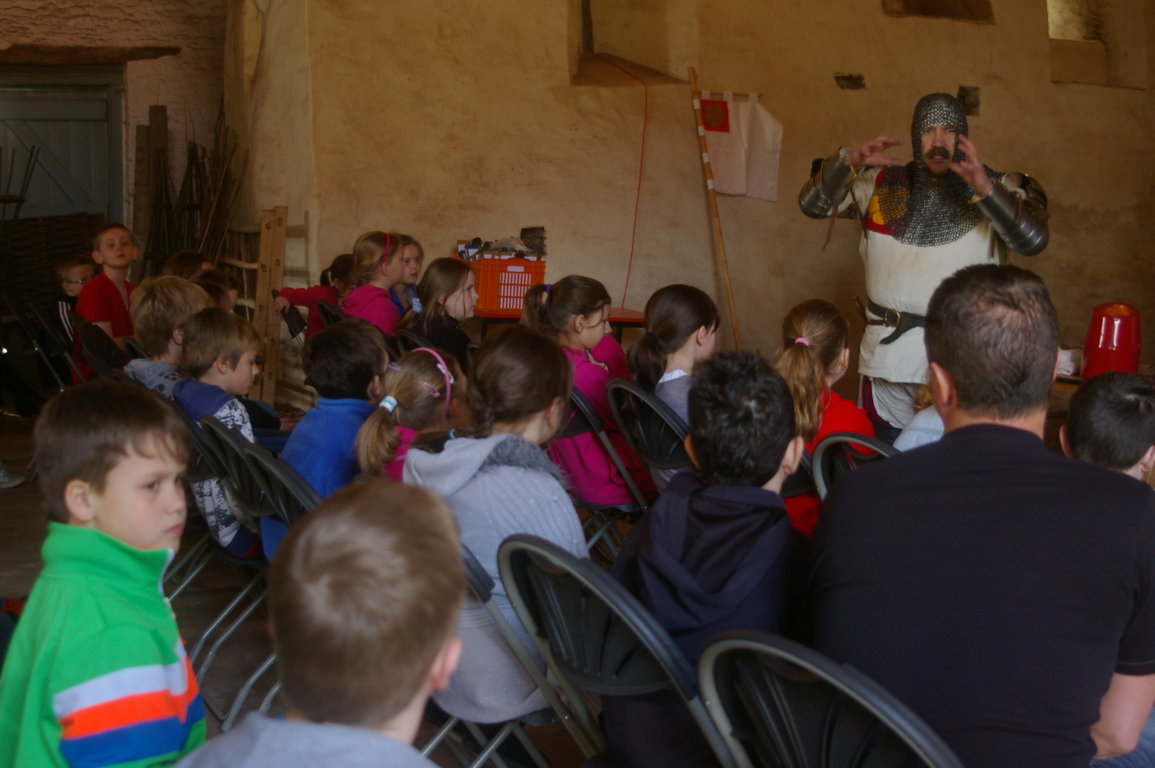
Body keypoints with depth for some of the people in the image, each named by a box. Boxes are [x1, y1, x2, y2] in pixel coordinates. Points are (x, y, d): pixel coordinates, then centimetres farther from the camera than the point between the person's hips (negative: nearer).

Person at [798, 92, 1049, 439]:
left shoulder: (998, 189, 2)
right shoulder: (881, 185, 9)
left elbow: (1033, 239, -14)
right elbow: (812, 203, 5)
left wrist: (984, 188, -27)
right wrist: (849, 161, -12)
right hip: (888, 350, 2)